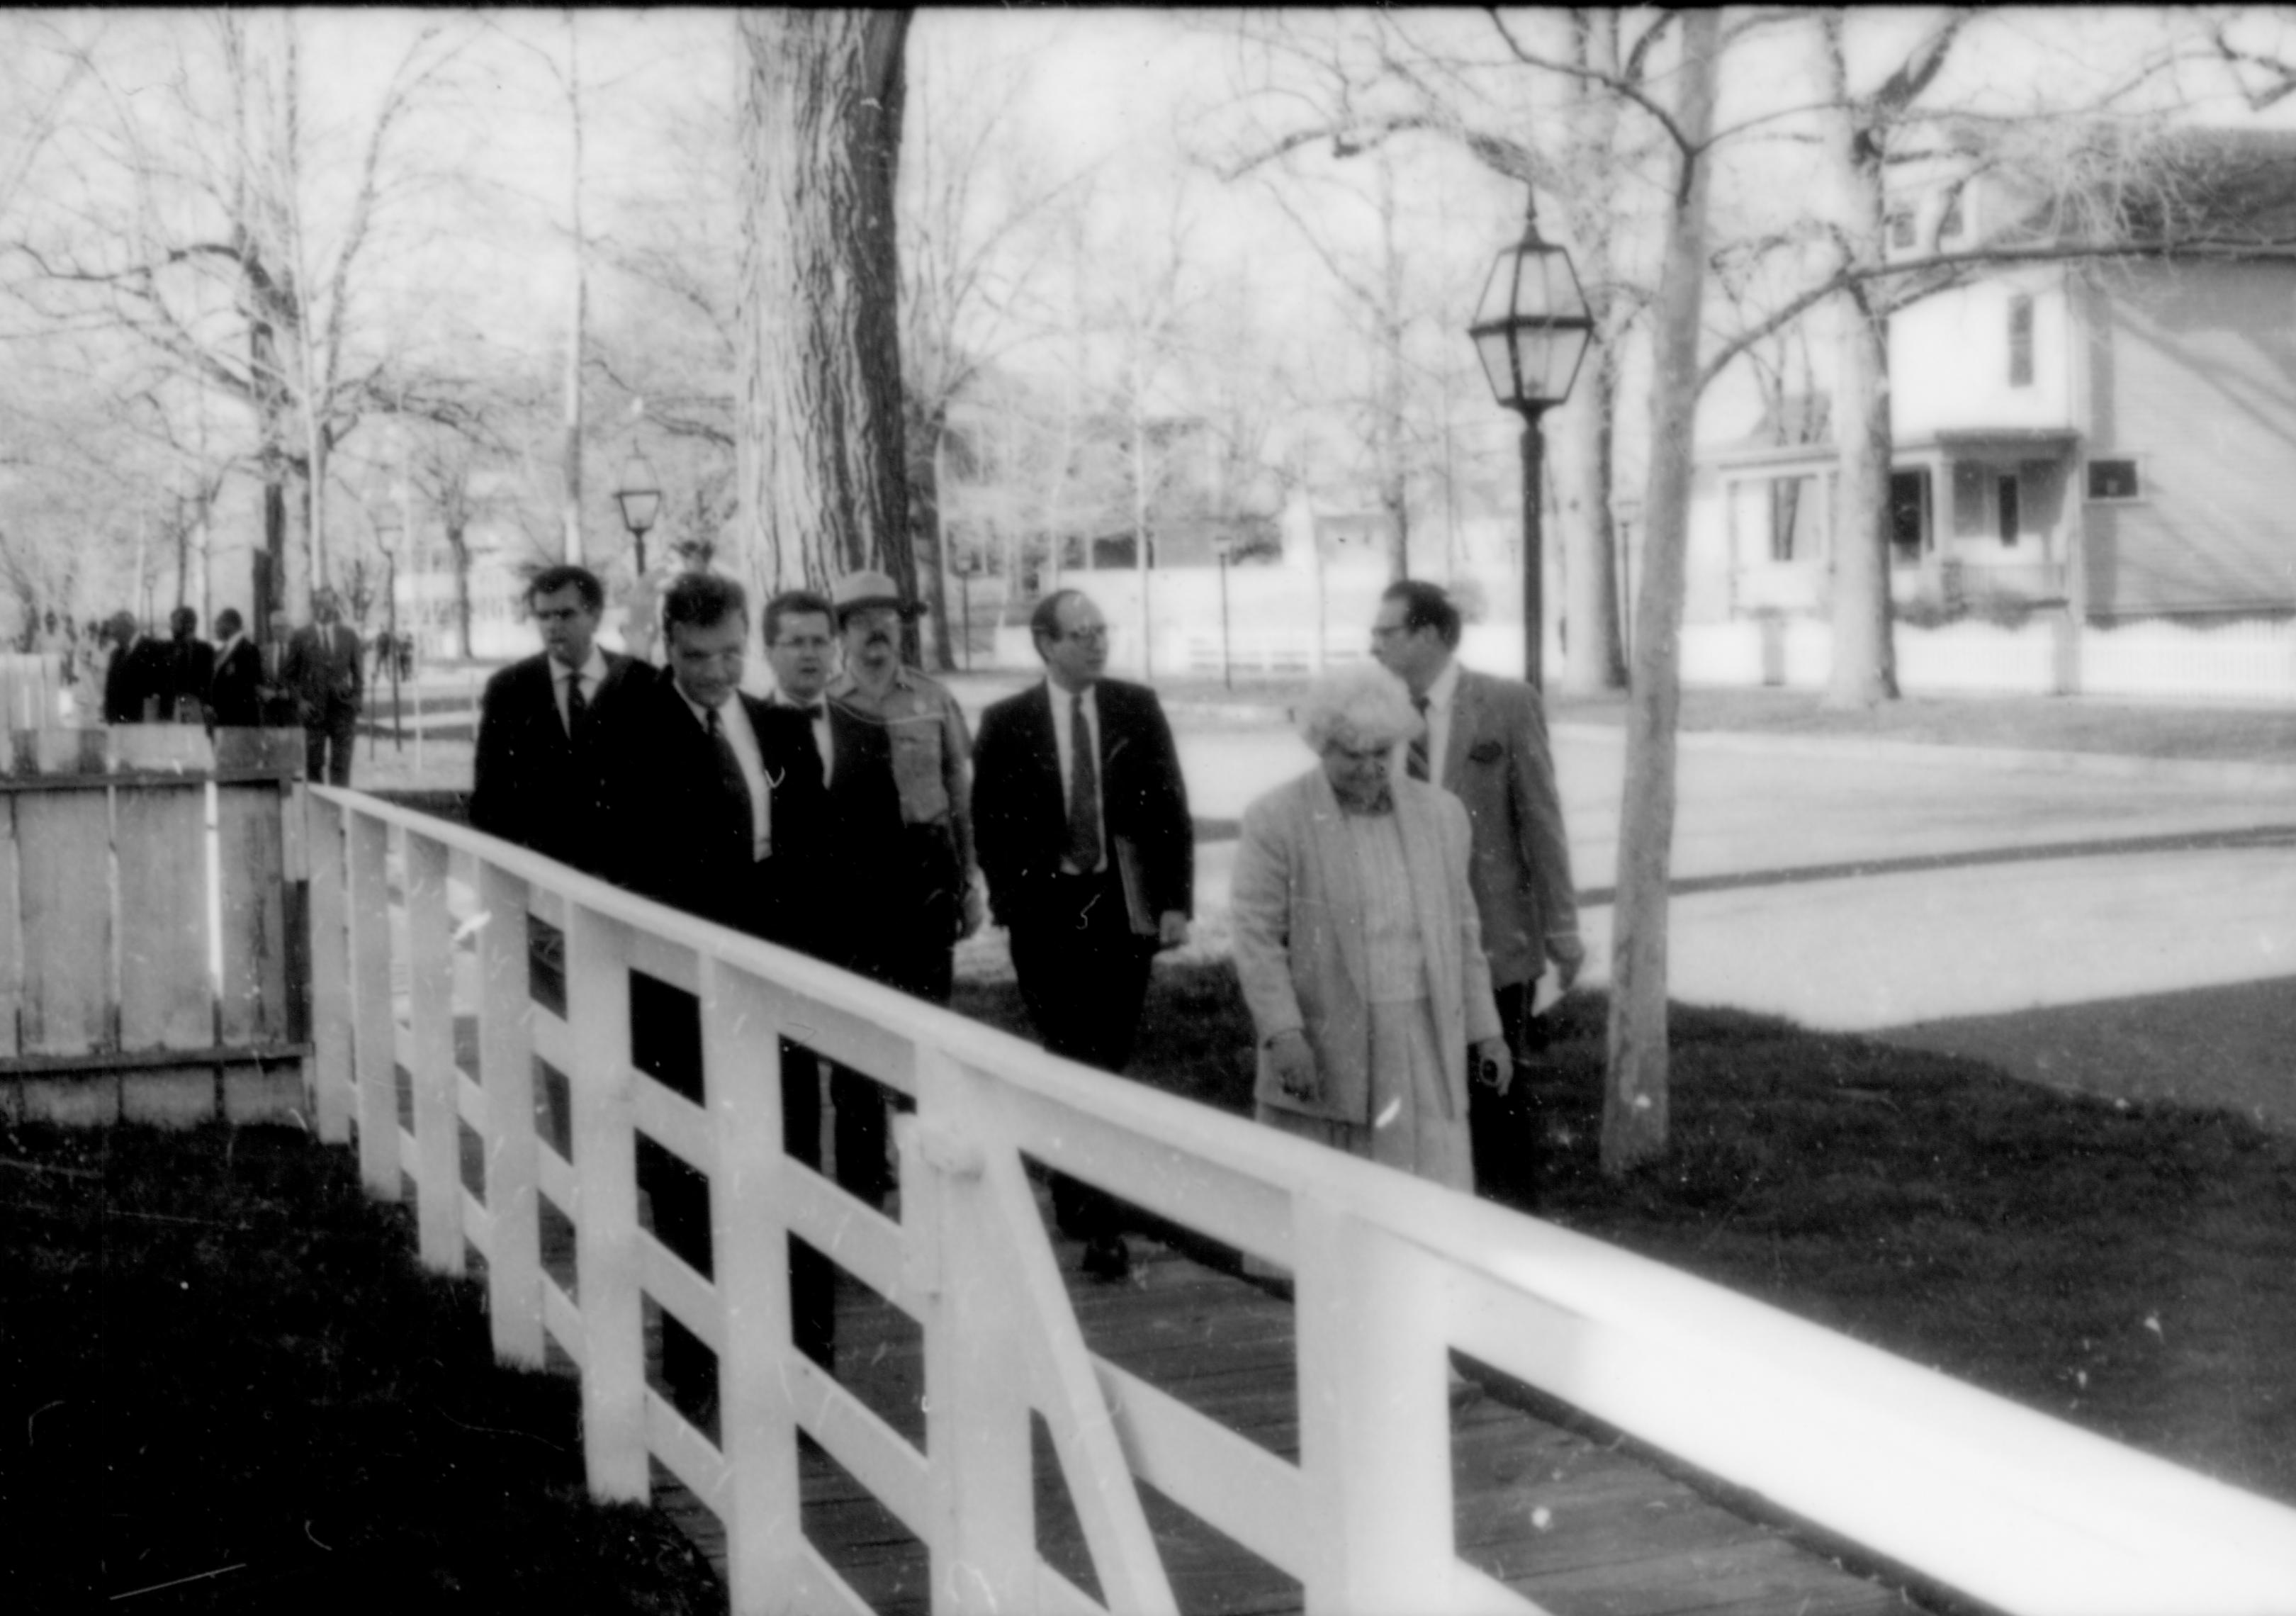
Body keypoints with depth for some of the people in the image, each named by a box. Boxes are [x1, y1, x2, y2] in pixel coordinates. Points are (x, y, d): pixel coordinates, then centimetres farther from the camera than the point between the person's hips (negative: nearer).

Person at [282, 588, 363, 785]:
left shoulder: (349, 635, 8)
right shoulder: (301, 637, 3)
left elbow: (357, 672, 16)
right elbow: (287, 675, 7)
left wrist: (355, 694, 5)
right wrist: (300, 700, -5)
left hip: (343, 709, 1)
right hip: (314, 710, -1)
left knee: (341, 765, -4)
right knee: (314, 764, 1)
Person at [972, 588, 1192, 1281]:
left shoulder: (1137, 709, 4)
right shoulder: (1007, 723, 0)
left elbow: (1171, 808, 4)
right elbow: (989, 824, 3)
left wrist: (1176, 902, -3)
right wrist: (1012, 898, -5)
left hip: (1124, 905, 2)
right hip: (1047, 912, -2)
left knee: (1106, 1060, 6)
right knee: (1077, 1064, -6)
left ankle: (1075, 1195, 22)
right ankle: (1097, 1222, -5)